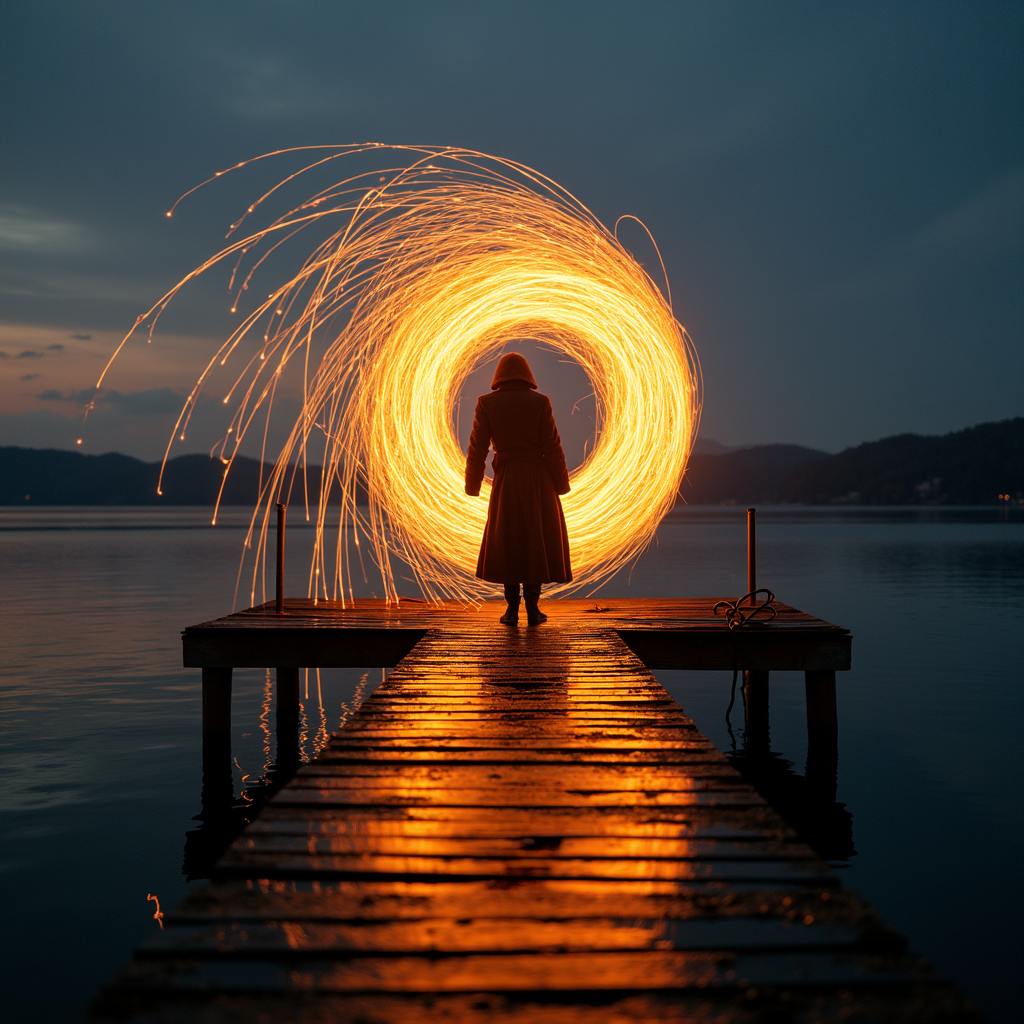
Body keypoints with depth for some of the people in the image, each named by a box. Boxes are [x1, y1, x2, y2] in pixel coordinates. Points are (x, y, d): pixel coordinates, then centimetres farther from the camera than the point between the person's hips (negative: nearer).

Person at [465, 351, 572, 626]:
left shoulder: (487, 403, -3)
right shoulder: (540, 402, -4)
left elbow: (477, 447, -3)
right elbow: (552, 446, -6)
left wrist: (472, 484, 9)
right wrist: (561, 484, 4)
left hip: (506, 480, 1)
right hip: (539, 479, 0)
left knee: (508, 542, 11)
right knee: (537, 541, 9)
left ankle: (512, 610, 6)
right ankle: (532, 609, 6)